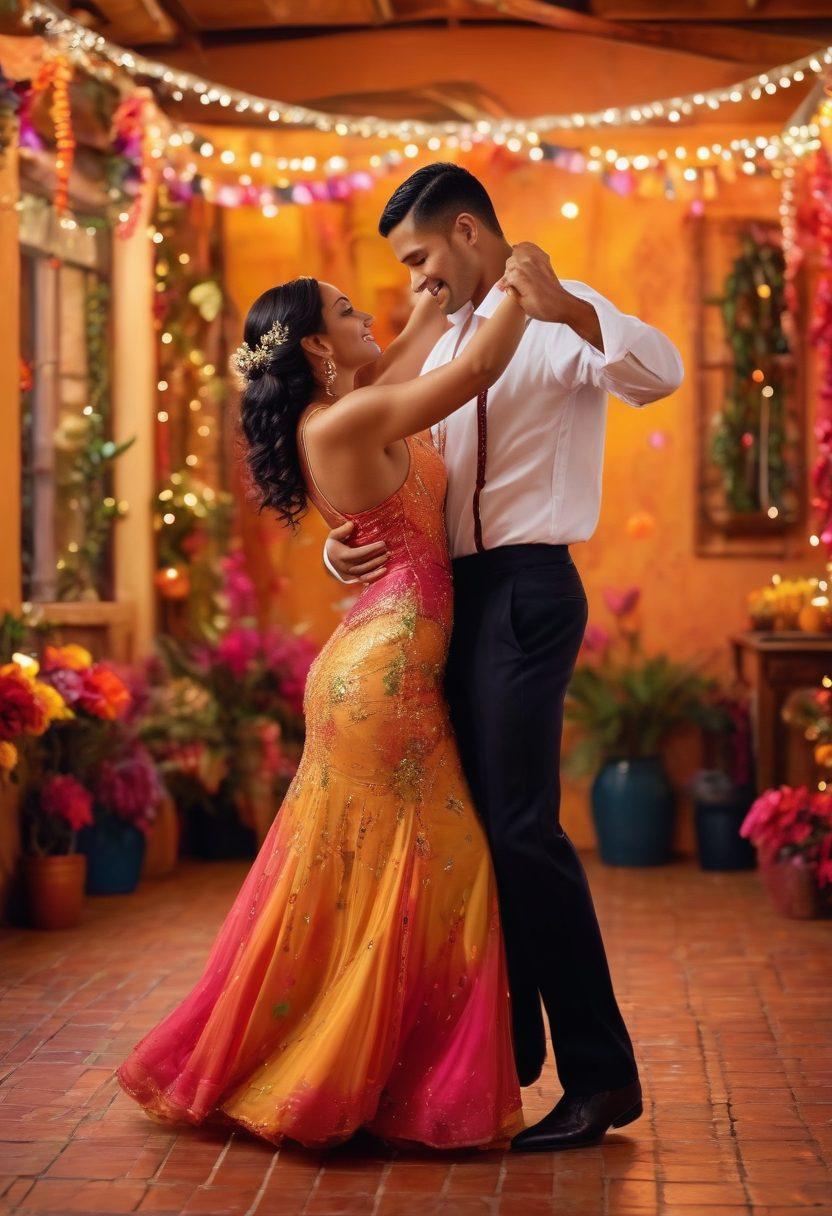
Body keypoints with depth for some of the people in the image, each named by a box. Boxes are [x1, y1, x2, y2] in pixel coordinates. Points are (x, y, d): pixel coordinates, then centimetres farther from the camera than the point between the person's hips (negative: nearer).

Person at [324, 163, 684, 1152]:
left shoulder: (559, 317, -6)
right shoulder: (449, 349, 20)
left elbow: (660, 373, -26)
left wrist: (563, 307, -42)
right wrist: (346, 542, 0)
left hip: (524, 589, -9)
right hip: (459, 593, 9)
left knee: (520, 828, -14)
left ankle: (601, 1075, -7)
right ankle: (507, 1043, 26)